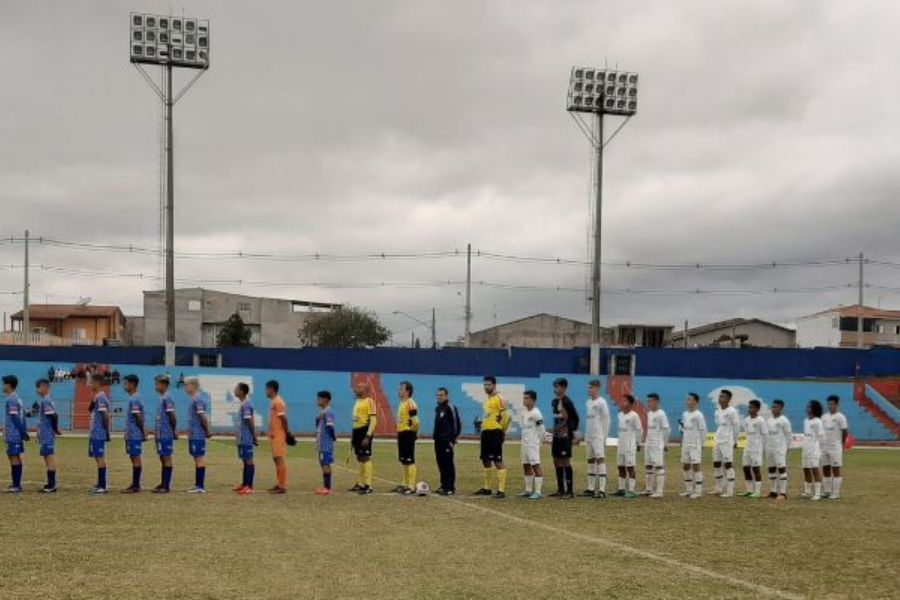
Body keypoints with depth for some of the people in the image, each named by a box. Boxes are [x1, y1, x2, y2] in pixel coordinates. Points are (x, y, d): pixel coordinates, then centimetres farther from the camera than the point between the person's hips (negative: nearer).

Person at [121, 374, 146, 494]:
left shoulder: (134, 399, -16)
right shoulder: (133, 398, 15)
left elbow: (138, 417, -19)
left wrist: (142, 432, -14)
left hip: (134, 435, -10)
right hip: (132, 434, 10)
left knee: (135, 458, -6)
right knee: (134, 458, 12)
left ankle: (136, 486, -4)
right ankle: (135, 484, 16)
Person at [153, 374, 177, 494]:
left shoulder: (167, 398, -14)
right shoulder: (162, 398, 15)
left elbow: (172, 416, -18)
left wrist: (174, 431, -11)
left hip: (166, 435, -9)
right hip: (160, 435, 9)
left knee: (166, 458, -5)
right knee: (162, 458, 13)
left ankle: (166, 486, -2)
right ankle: (163, 484, 20)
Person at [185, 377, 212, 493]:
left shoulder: (198, 400, -16)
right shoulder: (193, 399, 14)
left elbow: (203, 417, -20)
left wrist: (207, 431, -12)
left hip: (198, 436, -9)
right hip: (194, 435, 9)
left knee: (200, 458, -6)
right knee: (197, 459, 14)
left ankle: (201, 487, -3)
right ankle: (198, 484, 22)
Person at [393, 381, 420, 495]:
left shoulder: (410, 403, -15)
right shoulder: (401, 403, 15)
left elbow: (415, 421, -21)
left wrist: (414, 432, -10)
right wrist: (399, 432, 17)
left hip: (408, 434, -10)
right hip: (401, 433, 10)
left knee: (410, 461, -8)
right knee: (402, 460, 15)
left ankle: (412, 486, -6)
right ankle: (404, 484, 24)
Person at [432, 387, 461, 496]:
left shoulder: (450, 408, -10)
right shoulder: (437, 408, 16)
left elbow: (456, 424, -12)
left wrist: (453, 439, -15)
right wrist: (434, 435, 17)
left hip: (447, 441, -8)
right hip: (438, 440, 8)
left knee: (448, 464, -6)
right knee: (440, 463, 11)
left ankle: (450, 487, -3)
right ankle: (444, 485, 20)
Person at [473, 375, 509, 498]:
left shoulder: (499, 398, -10)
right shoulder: (486, 399, 17)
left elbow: (506, 416, -14)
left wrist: (502, 432, -7)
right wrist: (483, 426, 15)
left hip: (495, 433, -9)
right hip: (486, 432, 9)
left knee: (498, 461, -10)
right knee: (486, 460, 14)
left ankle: (501, 490, -10)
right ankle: (487, 488, 24)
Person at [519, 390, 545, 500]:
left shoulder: (535, 413, -14)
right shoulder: (524, 412, 10)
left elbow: (541, 430, -12)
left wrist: (538, 442, -6)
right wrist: (525, 440, 13)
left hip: (533, 443, -9)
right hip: (524, 442, 9)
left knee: (536, 465, -10)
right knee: (526, 465, 13)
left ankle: (538, 491, -11)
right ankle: (528, 490, 22)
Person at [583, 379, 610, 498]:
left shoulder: (601, 402, -7)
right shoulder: (588, 402, 16)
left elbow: (606, 420, -9)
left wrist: (604, 436, -12)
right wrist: (586, 435, 15)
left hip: (598, 436, -9)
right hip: (588, 437, 9)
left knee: (600, 459, -12)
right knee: (590, 460, 11)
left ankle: (602, 489, -17)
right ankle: (591, 488, 17)